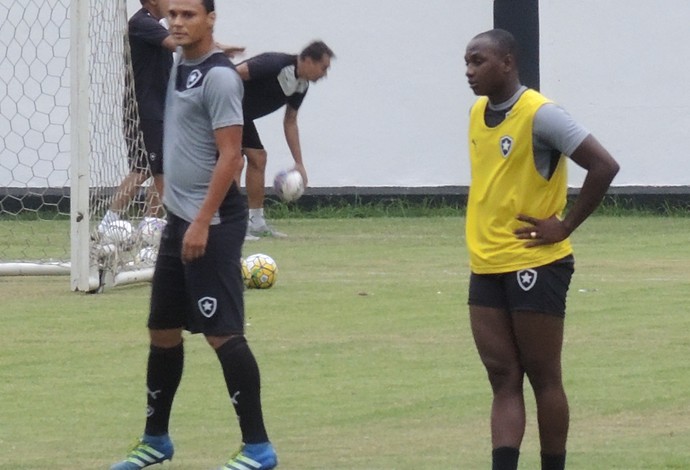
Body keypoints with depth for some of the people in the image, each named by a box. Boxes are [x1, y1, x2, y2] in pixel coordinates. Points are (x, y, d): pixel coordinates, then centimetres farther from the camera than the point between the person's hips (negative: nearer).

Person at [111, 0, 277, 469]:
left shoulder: (219, 76, -14)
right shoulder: (180, 66, 13)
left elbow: (230, 156, -19)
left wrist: (202, 222, -22)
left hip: (211, 224, -9)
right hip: (179, 219, 9)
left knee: (222, 332, -9)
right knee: (163, 329, 15)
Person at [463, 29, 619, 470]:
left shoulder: (539, 114, -14)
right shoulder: (478, 113, 9)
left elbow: (604, 166, -19)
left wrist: (564, 226, -14)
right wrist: (485, 227, 14)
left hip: (535, 264, -7)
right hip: (487, 266, 7)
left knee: (543, 377, 1)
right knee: (503, 379, 1)